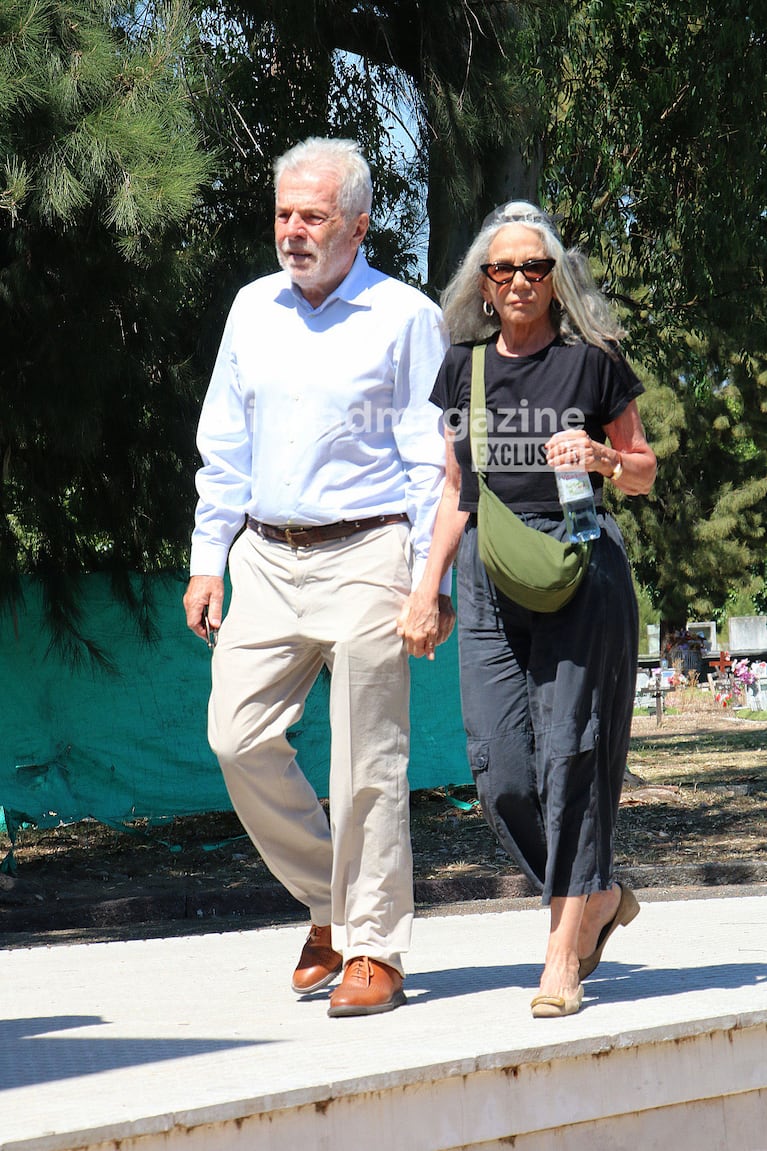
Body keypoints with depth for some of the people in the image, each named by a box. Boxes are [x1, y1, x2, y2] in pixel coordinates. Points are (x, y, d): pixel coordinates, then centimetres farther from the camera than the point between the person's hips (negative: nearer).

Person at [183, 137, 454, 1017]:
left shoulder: (405, 319, -2)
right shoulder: (253, 310, 12)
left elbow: (434, 461, -3)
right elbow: (224, 445, 17)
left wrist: (435, 581, -8)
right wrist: (208, 559, 11)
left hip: (364, 557, -5)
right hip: (268, 557, 5)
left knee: (367, 761, -4)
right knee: (238, 736, -4)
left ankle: (373, 950, 5)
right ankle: (330, 904, 16)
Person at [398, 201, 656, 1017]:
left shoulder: (592, 360, 2)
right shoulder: (463, 368, 13)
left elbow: (643, 473, 10)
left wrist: (600, 458, -12)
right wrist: (428, 587, 11)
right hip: (488, 574, 4)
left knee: (568, 750, -6)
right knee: (499, 768, -3)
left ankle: (564, 955, 0)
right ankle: (597, 896, 20)